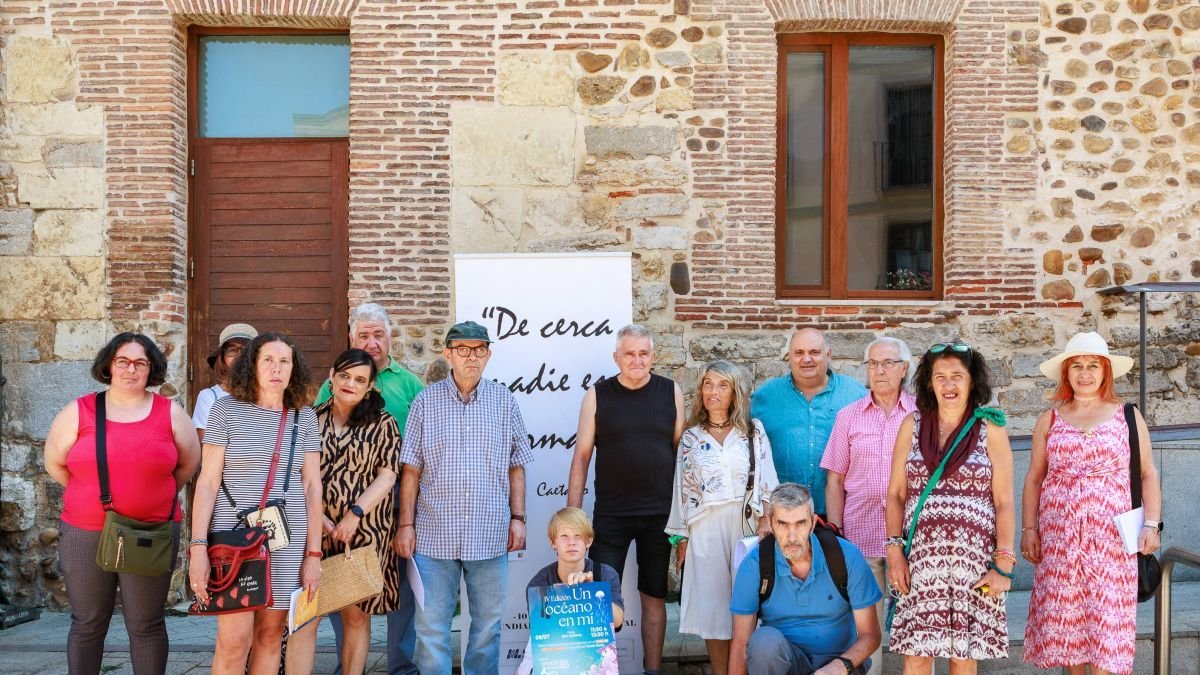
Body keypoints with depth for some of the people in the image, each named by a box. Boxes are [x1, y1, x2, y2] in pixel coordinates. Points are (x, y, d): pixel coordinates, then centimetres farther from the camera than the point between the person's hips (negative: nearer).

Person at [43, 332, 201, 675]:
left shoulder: (170, 413, 2)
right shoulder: (78, 412, 1)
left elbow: (189, 463, 13)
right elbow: (55, 463, 11)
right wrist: (94, 497, 13)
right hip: (84, 535, 1)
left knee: (146, 626, 6)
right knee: (87, 624, 11)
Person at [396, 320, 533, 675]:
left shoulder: (504, 401, 5)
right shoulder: (426, 400, 2)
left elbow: (516, 467, 9)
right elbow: (411, 470, 2)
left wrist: (518, 517, 3)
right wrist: (406, 523, -2)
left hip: (490, 535, 1)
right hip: (435, 534, -1)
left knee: (488, 622, 10)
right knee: (431, 625, 4)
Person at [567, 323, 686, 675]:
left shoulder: (671, 393, 2)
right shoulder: (597, 395, 0)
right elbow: (581, 456, 1)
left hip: (660, 514, 1)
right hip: (611, 514, -1)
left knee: (655, 596, 10)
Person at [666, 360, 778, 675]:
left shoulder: (753, 430, 6)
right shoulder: (691, 438, 10)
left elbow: (767, 479, 2)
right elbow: (683, 489, 9)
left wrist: (766, 519, -9)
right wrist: (681, 537, 5)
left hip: (747, 523, -1)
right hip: (706, 528, 1)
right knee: (712, 604, 1)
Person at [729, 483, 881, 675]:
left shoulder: (847, 556, -10)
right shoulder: (754, 565, -10)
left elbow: (870, 634, -6)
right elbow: (740, 644, -9)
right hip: (779, 659, 2)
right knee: (764, 639, -32)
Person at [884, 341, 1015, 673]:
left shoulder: (990, 430, 3)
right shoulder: (912, 425, 7)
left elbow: (1004, 503, 1)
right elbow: (896, 494, 7)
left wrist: (1004, 565, -5)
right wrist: (894, 550, -1)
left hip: (974, 559, -1)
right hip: (921, 558, 1)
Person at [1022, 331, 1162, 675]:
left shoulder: (1127, 416, 7)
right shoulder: (1050, 420, 10)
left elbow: (1148, 474, 6)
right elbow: (1034, 479, 10)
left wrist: (1151, 524, -5)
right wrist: (1028, 529, 4)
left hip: (1110, 534, -1)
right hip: (1059, 533, 2)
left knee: (1106, 613, -5)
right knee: (1064, 614, 2)